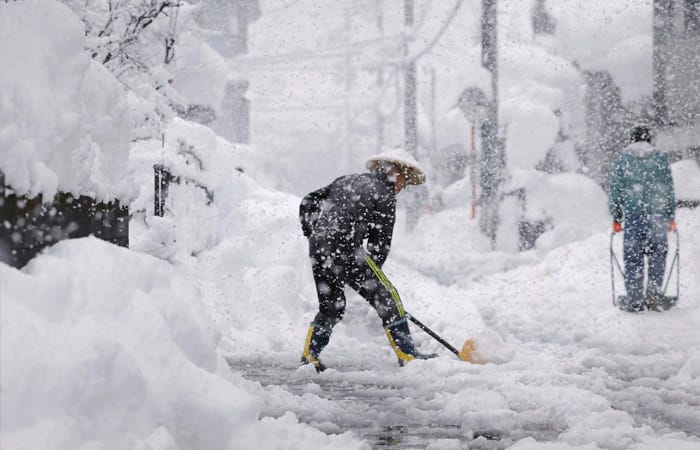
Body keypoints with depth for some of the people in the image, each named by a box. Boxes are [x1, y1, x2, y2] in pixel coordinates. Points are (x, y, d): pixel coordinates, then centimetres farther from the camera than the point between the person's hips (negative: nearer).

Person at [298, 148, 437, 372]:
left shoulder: (347, 180, 22)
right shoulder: (384, 196, 0)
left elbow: (308, 203, 23)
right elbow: (380, 244, 0)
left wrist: (313, 233, 27)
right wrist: (370, 273, 10)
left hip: (318, 250, 7)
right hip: (345, 250, -7)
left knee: (331, 306, 22)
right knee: (386, 297, 1)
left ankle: (309, 354, 18)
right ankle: (406, 355, 0)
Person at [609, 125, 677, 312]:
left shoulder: (623, 159, 4)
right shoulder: (661, 158, 5)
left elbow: (616, 190, 4)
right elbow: (669, 189, 8)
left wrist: (616, 218, 10)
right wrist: (671, 216, 15)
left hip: (632, 215, 0)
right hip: (657, 214, 1)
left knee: (633, 257, 3)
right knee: (658, 254, 14)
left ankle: (634, 300, 2)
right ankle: (653, 293, 5)